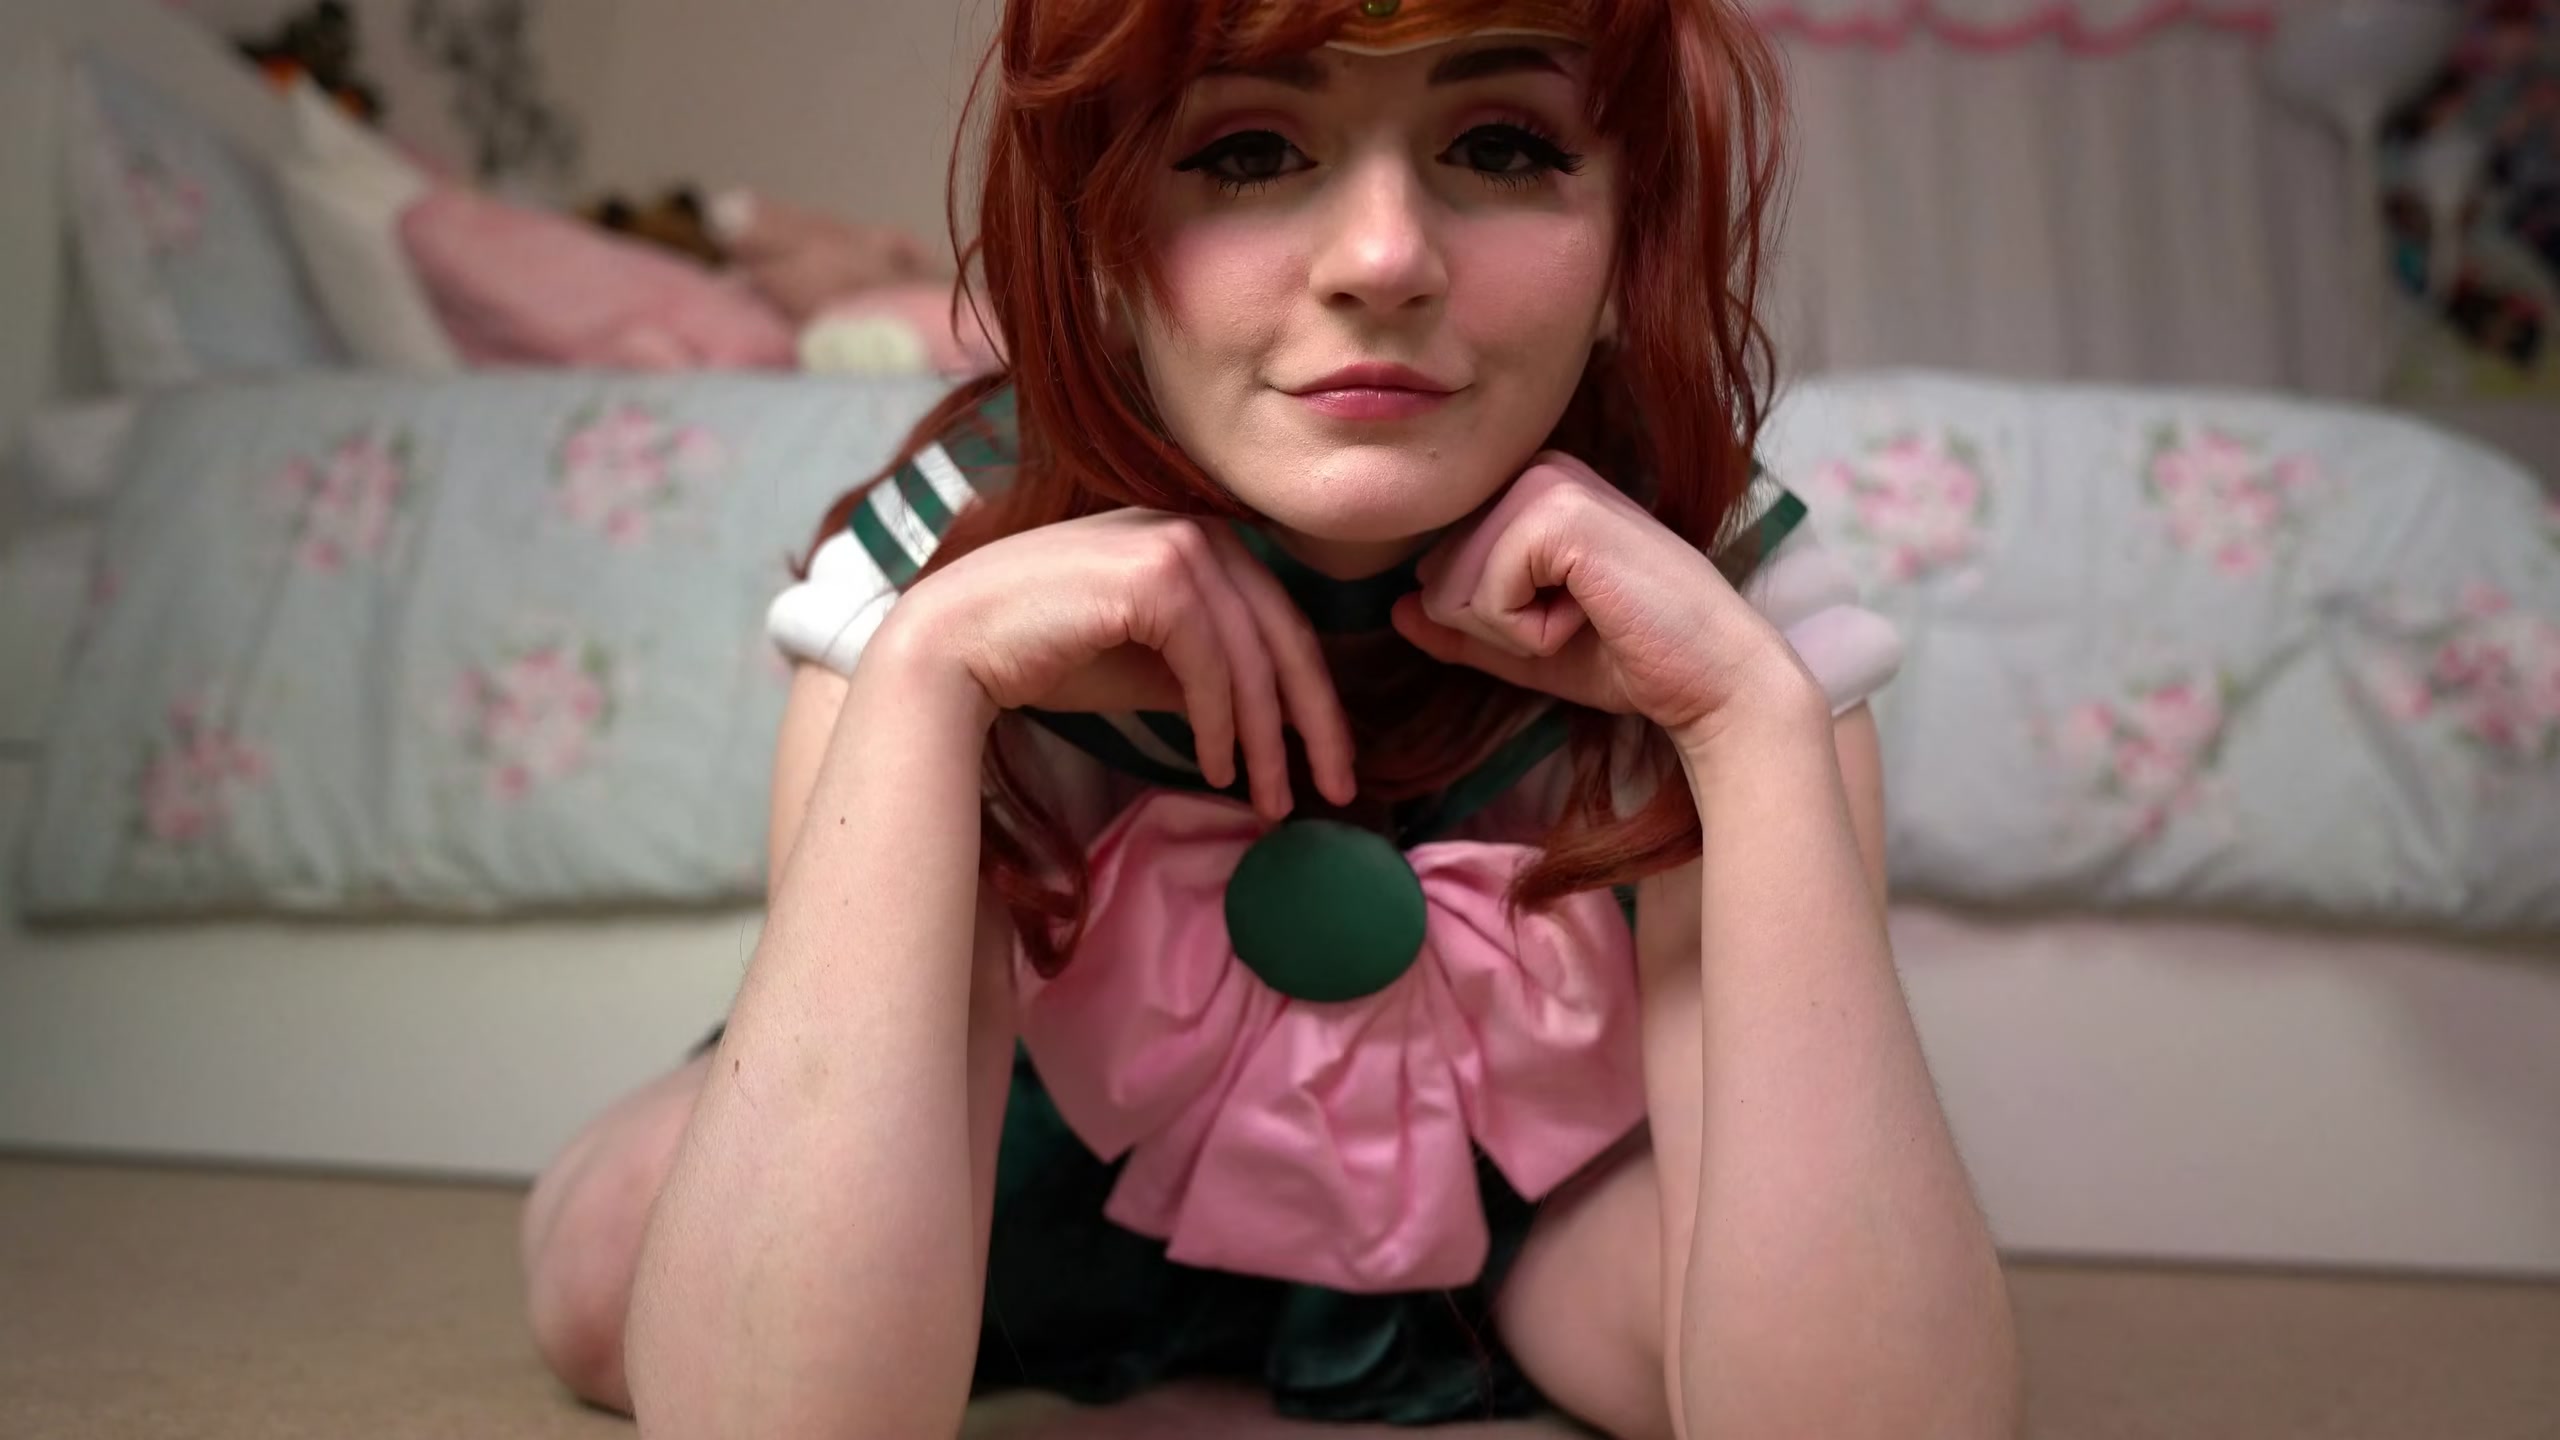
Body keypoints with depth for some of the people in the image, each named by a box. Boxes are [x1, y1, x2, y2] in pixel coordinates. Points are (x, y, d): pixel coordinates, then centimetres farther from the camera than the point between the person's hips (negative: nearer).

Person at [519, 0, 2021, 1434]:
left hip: (1541, 1206, 0)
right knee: (611, 1247, -26)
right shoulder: (947, 550, -30)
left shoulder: (1719, 580, -28)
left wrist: (1756, 711, -45)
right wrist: (921, 680, -45)